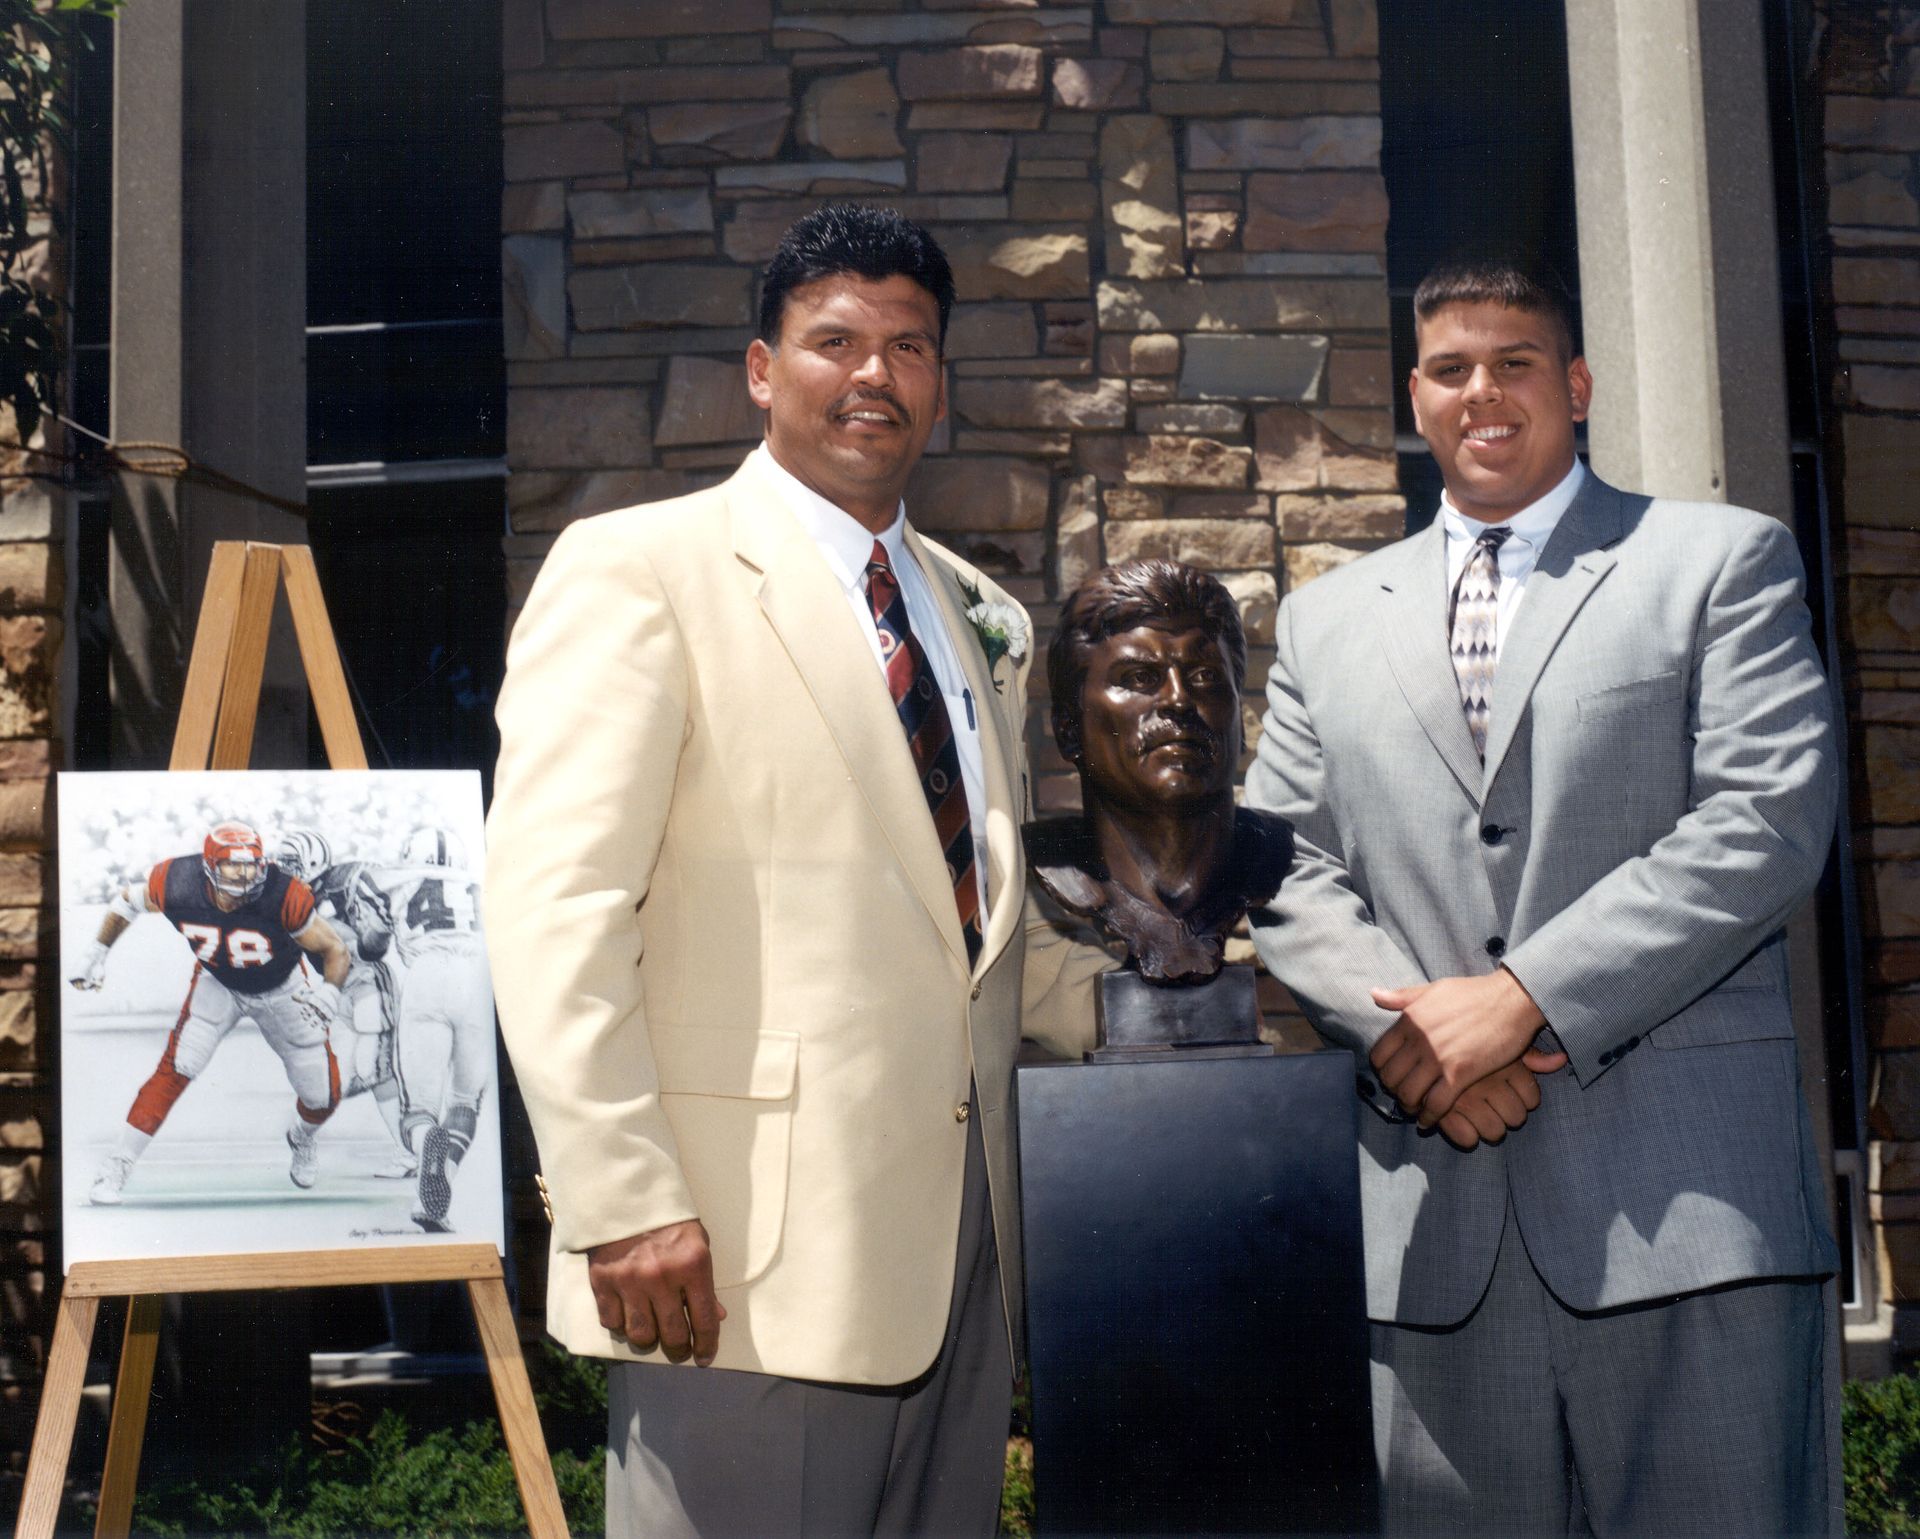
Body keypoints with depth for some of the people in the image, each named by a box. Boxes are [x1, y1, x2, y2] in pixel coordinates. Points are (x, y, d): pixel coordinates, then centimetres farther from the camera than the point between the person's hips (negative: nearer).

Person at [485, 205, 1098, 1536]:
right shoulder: (639, 570, -4)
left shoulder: (982, 615, 17)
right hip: (753, 1244, -6)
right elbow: (553, 905, -13)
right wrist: (625, 1204, -18)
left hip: (963, 1225, 7)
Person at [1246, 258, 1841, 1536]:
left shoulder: (1722, 561, 8)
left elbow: (1767, 823, -5)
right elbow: (1290, 872, 11)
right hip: (1436, 1226, 3)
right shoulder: (1326, 622, 18)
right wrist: (1412, 1033, -8)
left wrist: (1524, 995, -12)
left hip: (1685, 1198, -2)